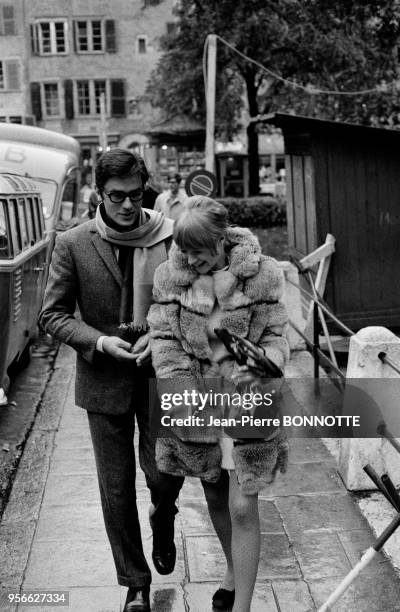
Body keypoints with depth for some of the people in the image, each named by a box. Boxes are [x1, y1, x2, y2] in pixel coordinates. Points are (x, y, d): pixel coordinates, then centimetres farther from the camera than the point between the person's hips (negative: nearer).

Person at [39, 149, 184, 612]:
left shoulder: (170, 238, -5)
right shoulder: (73, 245, -5)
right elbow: (52, 315, -1)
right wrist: (100, 341, -15)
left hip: (160, 374, 0)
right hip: (104, 381, 1)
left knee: (165, 474, 0)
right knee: (116, 491, 9)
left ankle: (163, 520, 39)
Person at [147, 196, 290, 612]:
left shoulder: (262, 274, -11)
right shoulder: (169, 275, -7)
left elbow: (274, 336, -4)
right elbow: (163, 339, -5)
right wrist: (181, 397, -17)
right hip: (193, 401, 3)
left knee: (243, 509, -4)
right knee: (215, 497, 21)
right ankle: (233, 570, 46)